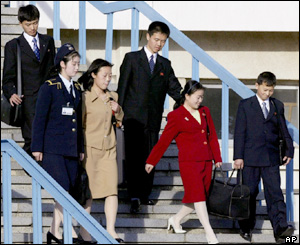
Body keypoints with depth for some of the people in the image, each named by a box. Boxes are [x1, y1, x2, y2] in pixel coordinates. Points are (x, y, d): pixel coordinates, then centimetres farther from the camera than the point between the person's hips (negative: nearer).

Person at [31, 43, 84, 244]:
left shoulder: (76, 88, 14)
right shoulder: (49, 87, -4)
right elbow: (40, 118, -6)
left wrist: (80, 148, 18)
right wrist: (37, 147, -9)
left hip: (71, 149, 6)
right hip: (52, 148, -6)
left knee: (67, 190, 4)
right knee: (62, 188, -12)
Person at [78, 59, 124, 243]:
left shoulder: (112, 97, 12)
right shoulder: (85, 98, -7)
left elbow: (120, 121, 24)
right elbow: (79, 126, -5)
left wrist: (118, 111, 2)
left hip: (109, 148, 5)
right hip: (90, 148, -5)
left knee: (112, 188, -5)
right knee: (87, 190, 1)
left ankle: (111, 230, -5)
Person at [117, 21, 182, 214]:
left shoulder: (165, 65, 14)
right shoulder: (132, 59, 4)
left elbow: (175, 89, 10)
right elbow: (122, 87, 1)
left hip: (154, 118, 4)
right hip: (134, 116, -3)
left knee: (150, 157, 5)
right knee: (134, 157, -9)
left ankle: (145, 194, 15)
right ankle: (134, 197, -13)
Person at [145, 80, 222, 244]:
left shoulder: (204, 112, 14)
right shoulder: (177, 116, -4)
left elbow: (212, 136, 19)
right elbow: (164, 141, 0)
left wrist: (217, 159, 15)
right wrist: (151, 161, 4)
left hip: (206, 163, 7)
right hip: (188, 162, -7)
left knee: (199, 198, 9)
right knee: (198, 197, -10)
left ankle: (176, 219, 31)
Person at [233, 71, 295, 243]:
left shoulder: (278, 106, 11)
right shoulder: (245, 105, 2)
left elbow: (284, 131, 16)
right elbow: (239, 132, -1)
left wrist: (289, 150, 8)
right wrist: (238, 156, -7)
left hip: (271, 158, 2)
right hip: (250, 157, -2)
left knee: (275, 193, -7)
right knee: (250, 194, 5)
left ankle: (281, 229, -15)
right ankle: (247, 228, 16)